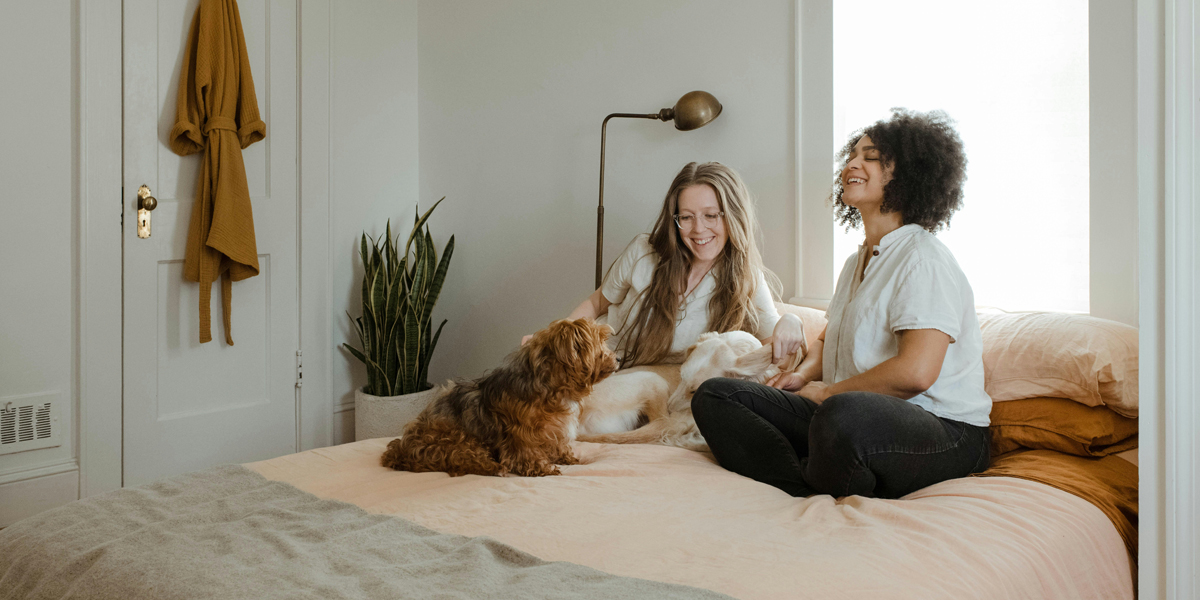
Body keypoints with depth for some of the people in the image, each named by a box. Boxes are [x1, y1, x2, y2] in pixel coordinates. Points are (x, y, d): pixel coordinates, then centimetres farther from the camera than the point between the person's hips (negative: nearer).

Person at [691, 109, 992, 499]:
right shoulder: (857, 263, 21)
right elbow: (828, 340, 32)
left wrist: (827, 391, -10)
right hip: (857, 417, 9)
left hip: (942, 430, -9)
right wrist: (804, 375, 9)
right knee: (714, 395, -6)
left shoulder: (924, 259, -10)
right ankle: (816, 494, -24)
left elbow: (915, 372, -23)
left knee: (845, 415, -44)